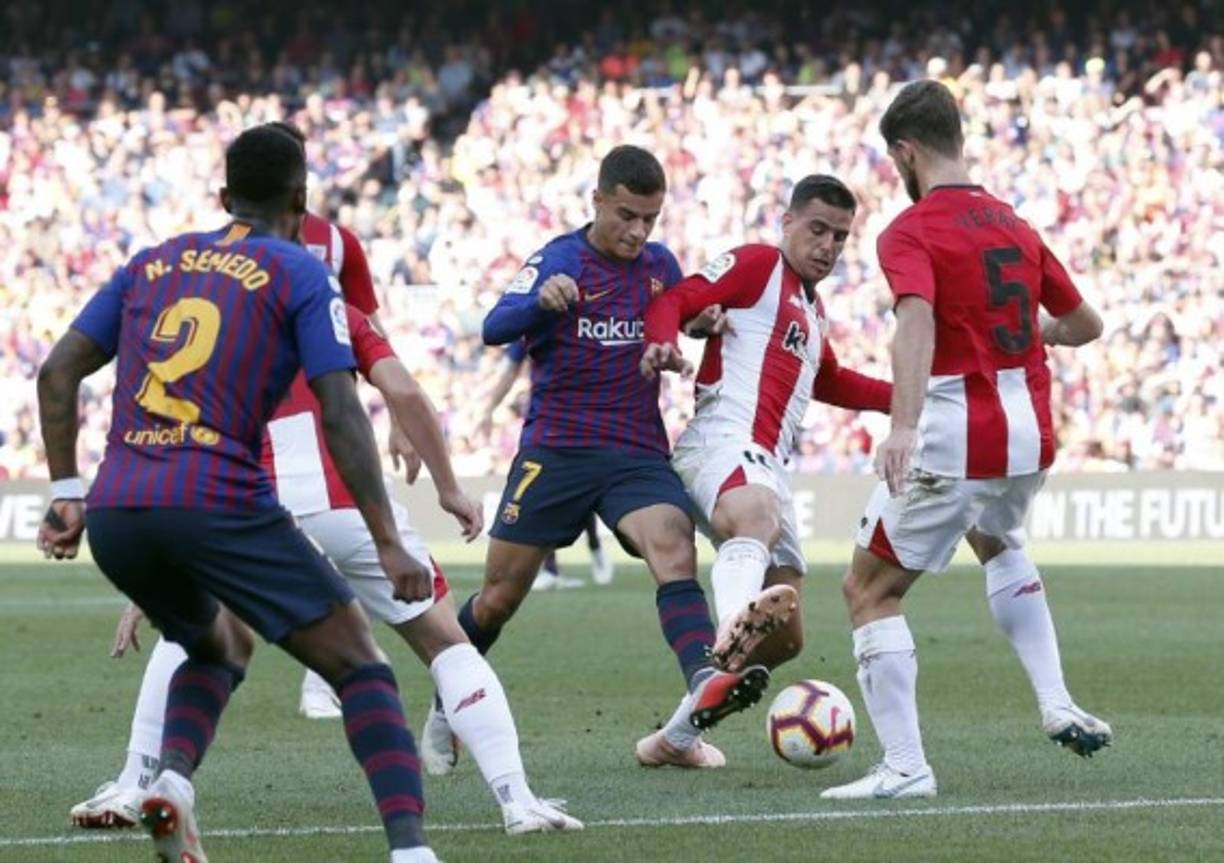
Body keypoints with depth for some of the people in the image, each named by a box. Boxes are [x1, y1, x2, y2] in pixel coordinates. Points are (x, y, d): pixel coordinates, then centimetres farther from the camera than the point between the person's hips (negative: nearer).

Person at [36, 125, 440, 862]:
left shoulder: (153, 263, 20)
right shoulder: (300, 274, 5)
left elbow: (58, 372, 15)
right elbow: (341, 416, -4)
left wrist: (67, 493, 18)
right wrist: (389, 545, -4)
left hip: (114, 517, 5)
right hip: (219, 506, -5)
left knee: (220, 648, 31)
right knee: (363, 669, 2)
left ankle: (172, 779, 3)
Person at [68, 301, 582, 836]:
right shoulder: (336, 315, 22)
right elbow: (404, 394, 4)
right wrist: (449, 489, 12)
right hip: (353, 507, -1)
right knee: (448, 645, 14)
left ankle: (132, 791, 24)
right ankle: (517, 800, 2)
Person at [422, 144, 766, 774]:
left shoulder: (660, 265, 7)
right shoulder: (559, 259, -5)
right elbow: (495, 329, -18)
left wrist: (708, 319, 1)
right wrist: (541, 300, -40)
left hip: (638, 454, 2)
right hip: (555, 450, -2)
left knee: (674, 549, -26)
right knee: (499, 597, 5)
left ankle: (704, 683, -44)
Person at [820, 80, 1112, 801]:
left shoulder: (911, 233, -9)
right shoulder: (1014, 226, 12)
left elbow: (917, 320, -28)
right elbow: (1085, 323, 19)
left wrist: (903, 426, -40)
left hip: (955, 439, -7)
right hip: (1030, 433, 7)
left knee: (869, 591, 5)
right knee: (999, 547, 37)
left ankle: (906, 767, -4)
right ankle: (1058, 704, 23)